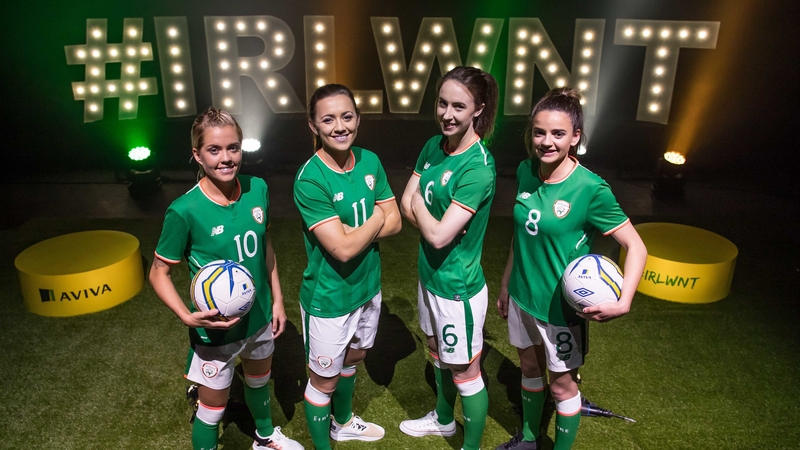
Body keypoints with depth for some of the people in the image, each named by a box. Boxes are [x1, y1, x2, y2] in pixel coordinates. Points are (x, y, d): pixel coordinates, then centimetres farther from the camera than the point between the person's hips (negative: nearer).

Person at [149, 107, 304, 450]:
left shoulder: (257, 189, -11)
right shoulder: (184, 211, -24)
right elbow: (158, 273, -13)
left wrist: (277, 299, 6)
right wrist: (186, 316, -29)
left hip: (260, 316, 6)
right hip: (215, 329, -5)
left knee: (259, 380, 29)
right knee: (212, 408, 13)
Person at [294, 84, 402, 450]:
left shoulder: (370, 161, -5)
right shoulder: (309, 180, -25)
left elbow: (394, 222, -5)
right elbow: (343, 249, -28)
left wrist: (351, 230, -20)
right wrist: (376, 219, -13)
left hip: (368, 285, 7)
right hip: (329, 297, -6)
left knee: (352, 359, 28)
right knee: (323, 379, 13)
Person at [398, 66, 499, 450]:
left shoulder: (479, 167, -25)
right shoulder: (434, 146, -1)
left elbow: (439, 235, -27)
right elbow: (406, 203, 1)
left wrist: (418, 205, -10)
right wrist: (433, 218, -17)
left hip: (458, 286, -8)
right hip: (430, 274, 8)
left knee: (465, 373, 12)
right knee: (439, 355, 28)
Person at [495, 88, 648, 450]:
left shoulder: (591, 189, -22)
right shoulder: (526, 171, -5)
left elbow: (636, 247, -17)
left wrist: (623, 303, -30)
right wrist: (506, 283, 13)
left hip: (560, 306, -5)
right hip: (522, 295, 6)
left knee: (563, 385, 12)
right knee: (529, 368, 24)